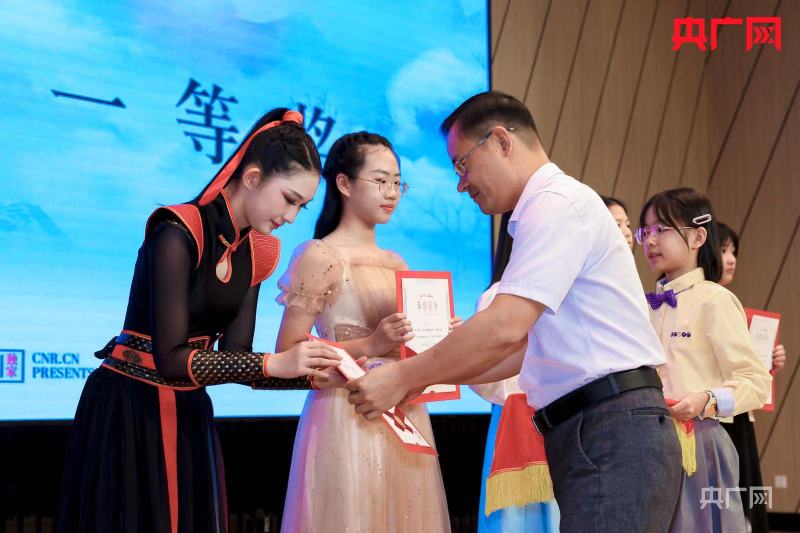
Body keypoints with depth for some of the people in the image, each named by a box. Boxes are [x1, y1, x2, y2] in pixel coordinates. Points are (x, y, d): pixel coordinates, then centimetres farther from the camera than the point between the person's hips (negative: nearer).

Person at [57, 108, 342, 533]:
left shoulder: (257, 253, 2)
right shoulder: (179, 233, -21)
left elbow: (232, 354, -2)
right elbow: (171, 358, -25)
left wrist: (309, 373, -16)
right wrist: (274, 363, -30)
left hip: (188, 410, 7)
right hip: (127, 409, -7)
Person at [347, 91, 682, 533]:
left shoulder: (558, 202, -9)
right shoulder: (547, 211, 21)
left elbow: (504, 329, -20)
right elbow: (523, 348, 23)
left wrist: (402, 378, -11)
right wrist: (426, 376, 18)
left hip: (613, 434, -10)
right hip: (588, 434, 10)